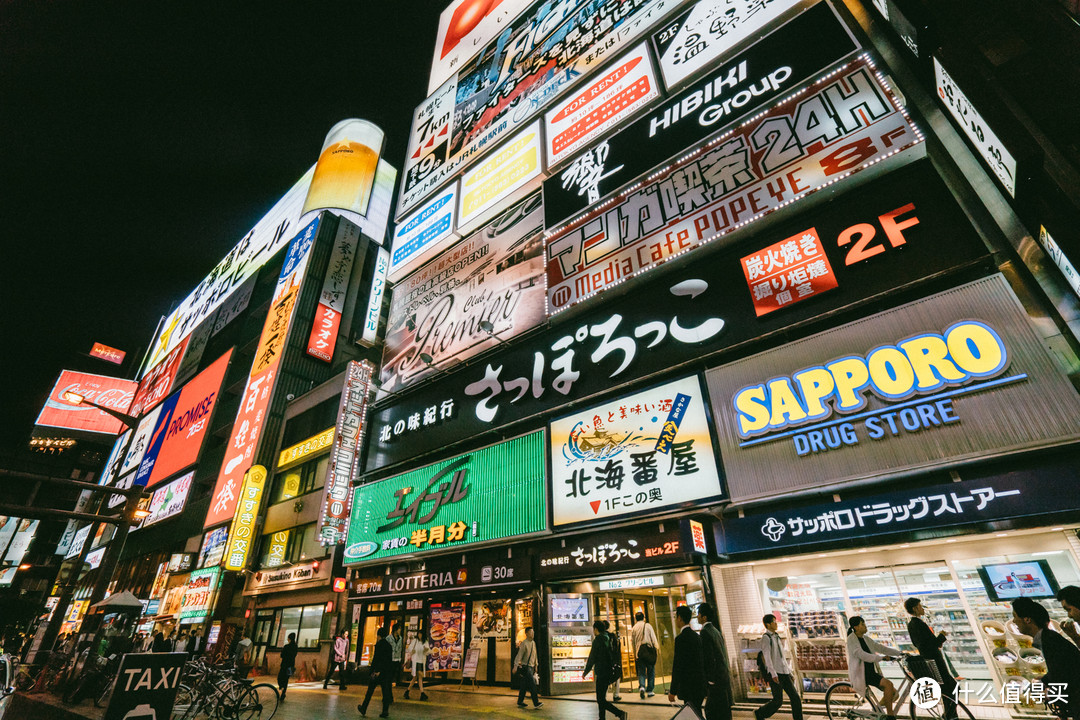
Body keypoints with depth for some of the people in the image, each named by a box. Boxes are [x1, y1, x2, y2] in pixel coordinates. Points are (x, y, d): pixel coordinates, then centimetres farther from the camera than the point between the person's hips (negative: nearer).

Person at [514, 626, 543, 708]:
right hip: (525, 667, -7)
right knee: (532, 684, -12)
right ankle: (536, 703, -10)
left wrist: (535, 665, 21)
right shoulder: (524, 643, -14)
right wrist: (515, 666, -25)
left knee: (524, 685, 12)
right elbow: (519, 655, -19)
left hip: (531, 667, 7)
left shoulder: (533, 643, 10)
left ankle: (520, 702, 20)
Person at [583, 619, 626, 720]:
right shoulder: (609, 638, 9)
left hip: (602, 673, -9)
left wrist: (585, 672, -1)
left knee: (601, 700, -4)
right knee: (601, 697, 19)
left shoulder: (597, 640, -15)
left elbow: (592, 658, -12)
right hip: (609, 671, 9)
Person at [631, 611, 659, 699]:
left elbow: (632, 642, 9)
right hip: (649, 649, -2)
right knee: (651, 671, 11)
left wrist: (635, 654, 16)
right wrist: (657, 646, 16)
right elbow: (653, 639, -1)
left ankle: (641, 686, -15)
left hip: (639, 651, 2)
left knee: (641, 671, 7)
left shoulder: (633, 628, 6)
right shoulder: (648, 626, -2)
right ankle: (650, 690, 12)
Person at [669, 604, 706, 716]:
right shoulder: (697, 636, 8)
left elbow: (678, 666, -19)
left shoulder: (681, 638, -18)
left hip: (689, 688, -9)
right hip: (700, 685, 9)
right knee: (696, 714, 18)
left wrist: (672, 691, -12)